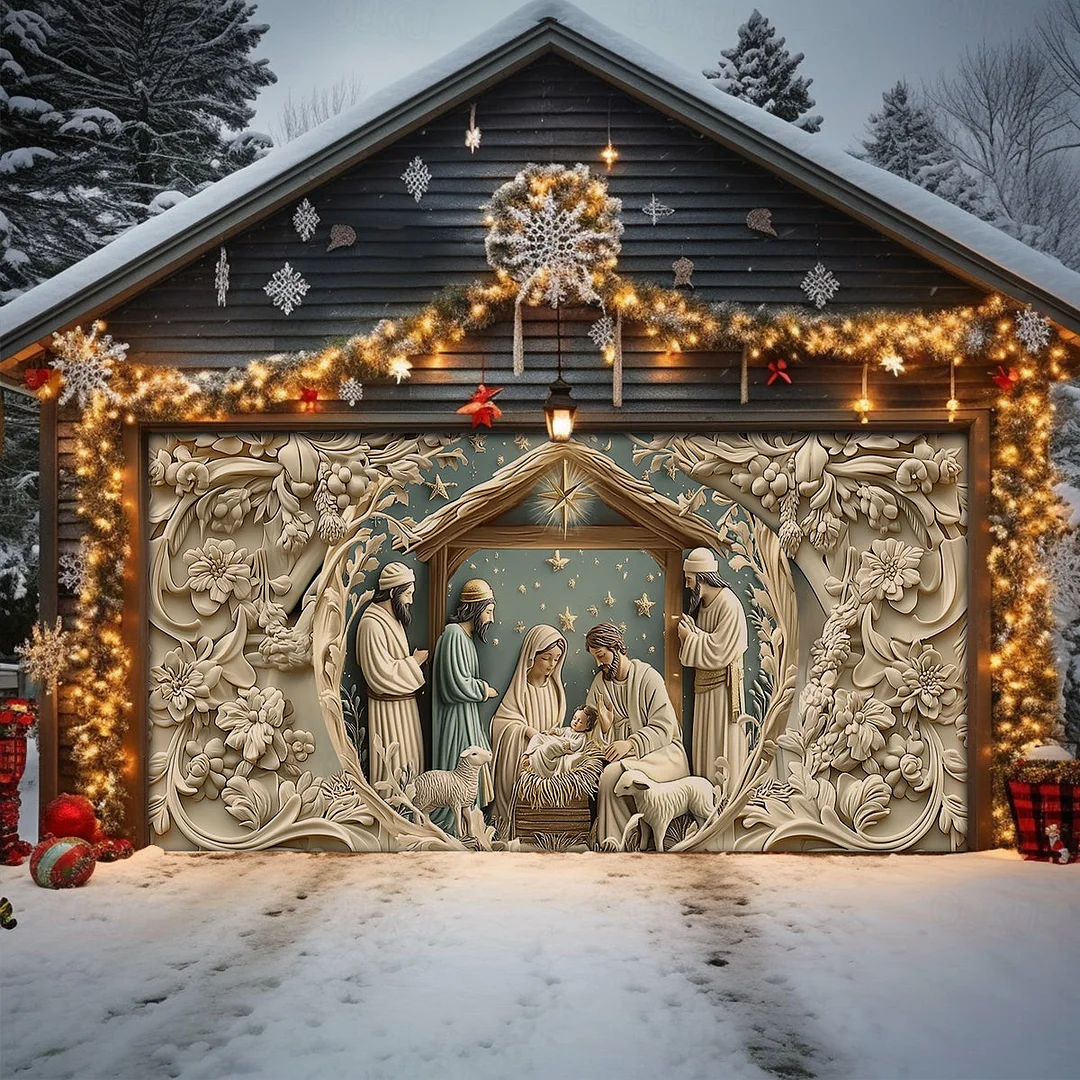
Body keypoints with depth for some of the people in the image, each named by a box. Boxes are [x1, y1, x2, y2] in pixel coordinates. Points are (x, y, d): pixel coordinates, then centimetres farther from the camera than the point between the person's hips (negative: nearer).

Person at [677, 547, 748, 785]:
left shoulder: (729, 605, -19)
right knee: (704, 739, 14)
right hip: (704, 681, 9)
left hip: (722, 683, -9)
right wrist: (690, 630, -6)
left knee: (722, 740, -1)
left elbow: (719, 651, -22)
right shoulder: (702, 602, 9)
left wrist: (690, 637, -14)